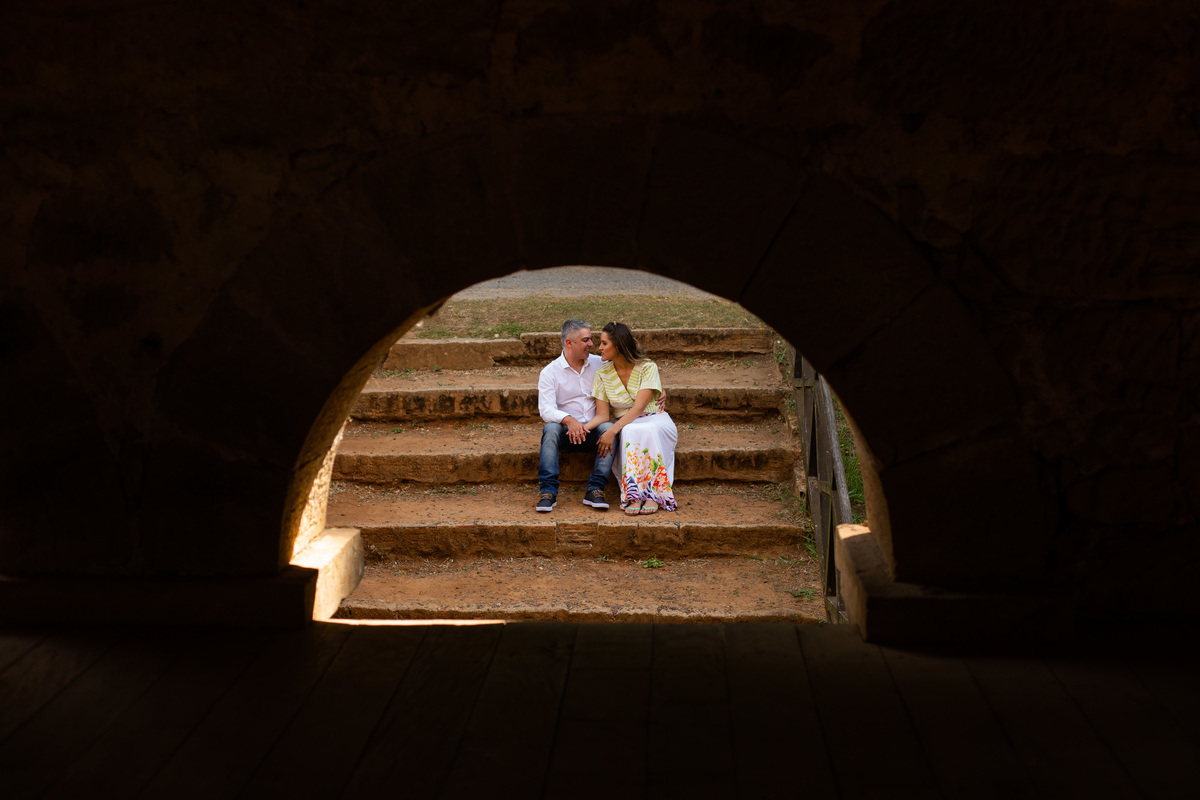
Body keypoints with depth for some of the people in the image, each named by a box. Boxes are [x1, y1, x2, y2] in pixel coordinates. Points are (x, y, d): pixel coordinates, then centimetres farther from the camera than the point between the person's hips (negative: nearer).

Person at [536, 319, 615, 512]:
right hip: (566, 433, -2)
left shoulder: (600, 364, 8)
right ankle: (548, 492, -35)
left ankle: (594, 490, -31)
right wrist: (569, 420, -34)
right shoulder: (550, 372, -1)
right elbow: (546, 410, -13)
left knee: (608, 428, -30)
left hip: (593, 431, 2)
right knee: (550, 428, -33)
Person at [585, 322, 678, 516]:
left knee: (648, 431, -39)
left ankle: (652, 495, -40)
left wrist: (612, 430, -31)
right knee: (630, 433, -36)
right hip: (626, 426, 2)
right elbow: (603, 415, -1)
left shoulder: (647, 367, -9)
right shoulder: (603, 374, 3)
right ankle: (634, 496, -41)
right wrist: (584, 427, -22)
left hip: (656, 421, -2)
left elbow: (639, 407, -19)